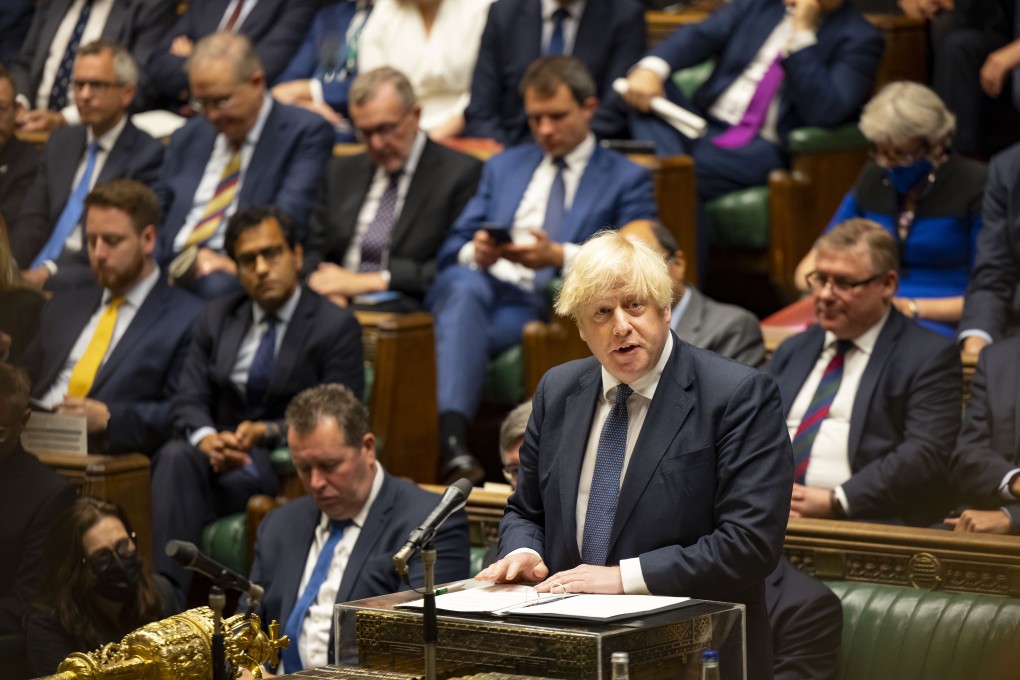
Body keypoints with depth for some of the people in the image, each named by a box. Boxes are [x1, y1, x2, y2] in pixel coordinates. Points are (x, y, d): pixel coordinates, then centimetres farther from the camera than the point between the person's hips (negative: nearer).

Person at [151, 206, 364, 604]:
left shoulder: (337, 327, 1)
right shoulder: (217, 317, 16)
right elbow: (188, 403, 8)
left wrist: (268, 433, -21)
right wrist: (206, 437, -17)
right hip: (219, 452, 4)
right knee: (175, 457, -32)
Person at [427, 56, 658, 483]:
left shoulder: (626, 180, 17)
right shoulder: (504, 167, 30)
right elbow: (451, 249, 20)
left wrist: (560, 256, -17)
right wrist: (475, 253, -7)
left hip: (551, 305, -2)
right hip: (481, 290, 2)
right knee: (464, 286, -36)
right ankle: (451, 441, -50)